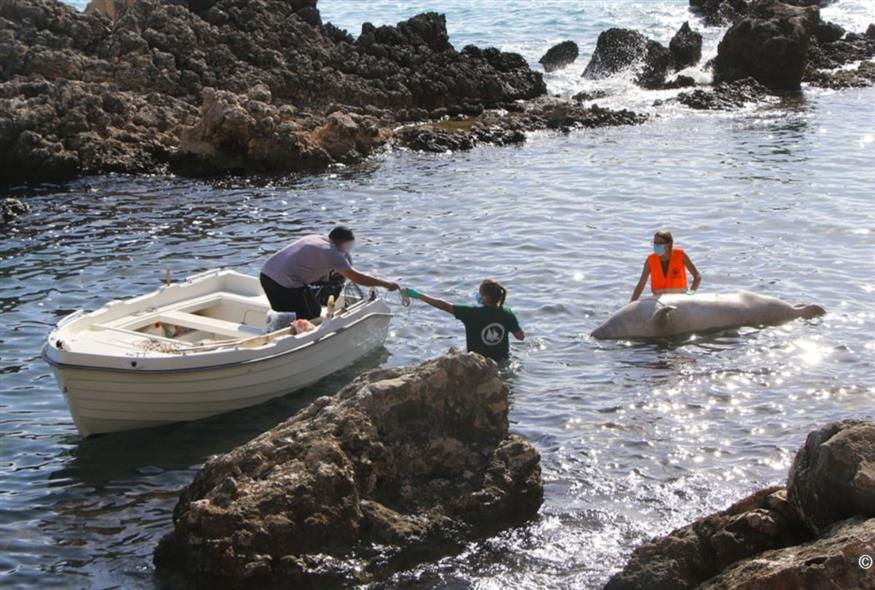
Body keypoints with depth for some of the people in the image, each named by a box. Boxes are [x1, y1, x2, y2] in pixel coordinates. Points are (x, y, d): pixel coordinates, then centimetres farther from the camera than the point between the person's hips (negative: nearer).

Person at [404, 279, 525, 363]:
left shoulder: (473, 313, -18)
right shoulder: (507, 314, -9)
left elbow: (444, 306, -17)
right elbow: (520, 336, -2)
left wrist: (419, 295, -11)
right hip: (502, 361, 3)